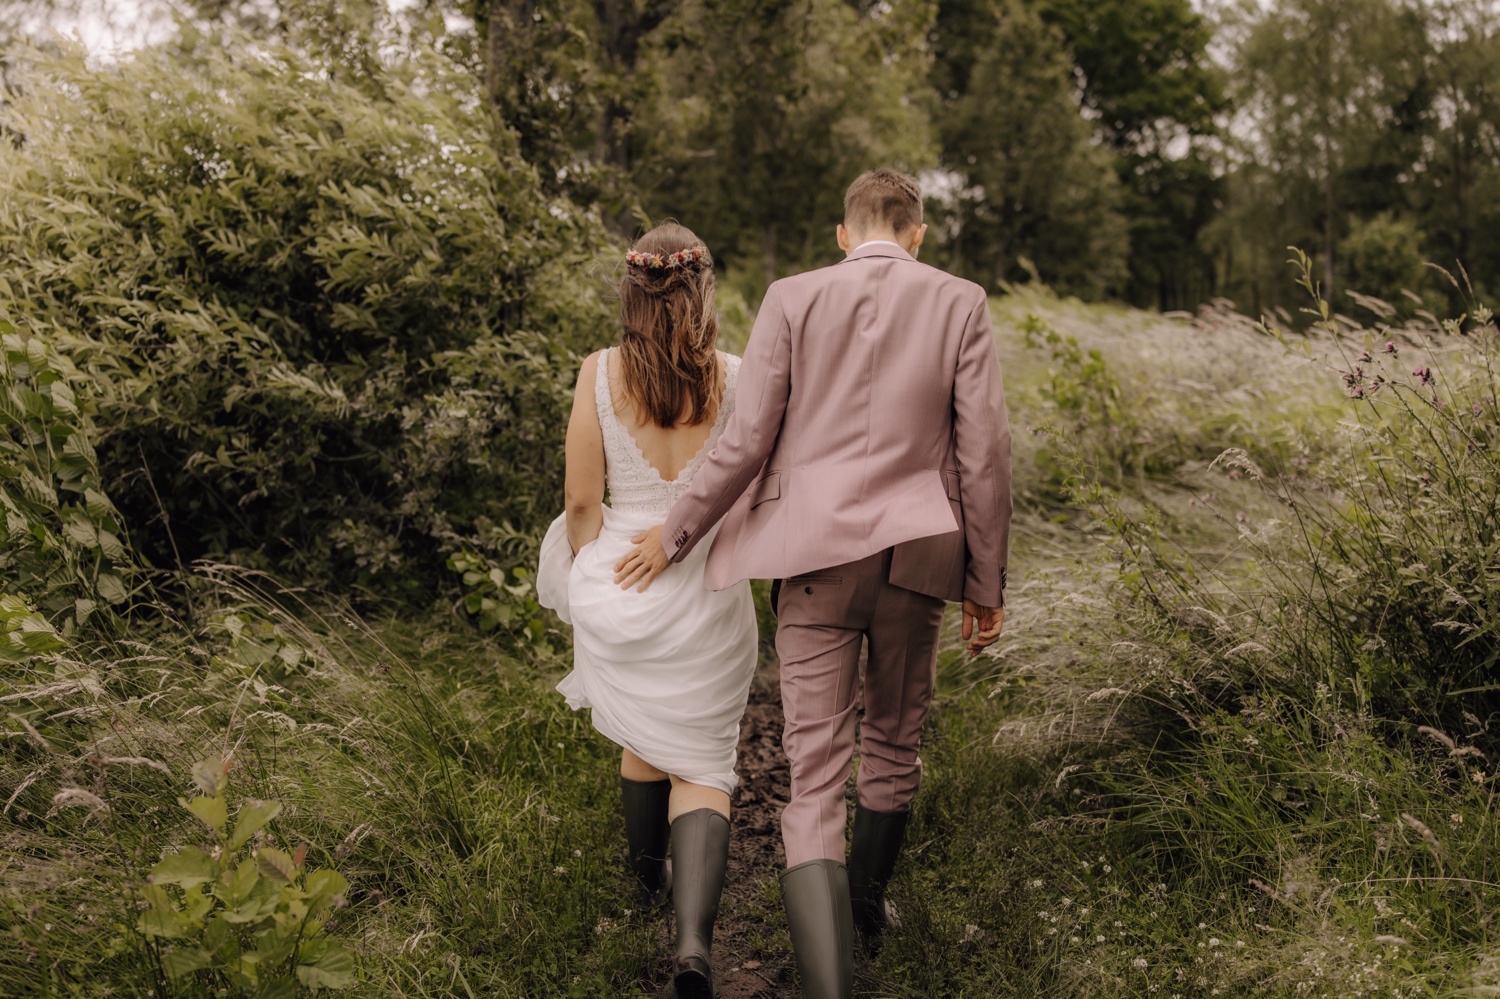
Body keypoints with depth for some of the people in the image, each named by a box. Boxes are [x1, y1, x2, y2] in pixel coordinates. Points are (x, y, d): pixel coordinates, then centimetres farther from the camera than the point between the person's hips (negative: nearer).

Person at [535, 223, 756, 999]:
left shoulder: (600, 373, -7)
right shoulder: (735, 378, -8)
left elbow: (582, 503, -4)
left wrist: (591, 580, 12)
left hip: (620, 579, 2)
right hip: (709, 586, -1)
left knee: (641, 739, 26)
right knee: (702, 766, 8)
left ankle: (647, 880, 47)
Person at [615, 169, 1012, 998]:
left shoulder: (793, 300, 0)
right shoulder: (959, 304, 2)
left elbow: (745, 444, -3)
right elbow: (983, 454, -1)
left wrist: (674, 537, 10)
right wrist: (987, 583, 7)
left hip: (816, 558, -1)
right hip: (915, 556, 1)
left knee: (814, 778, -1)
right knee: (893, 745, 22)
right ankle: (866, 907, 43)